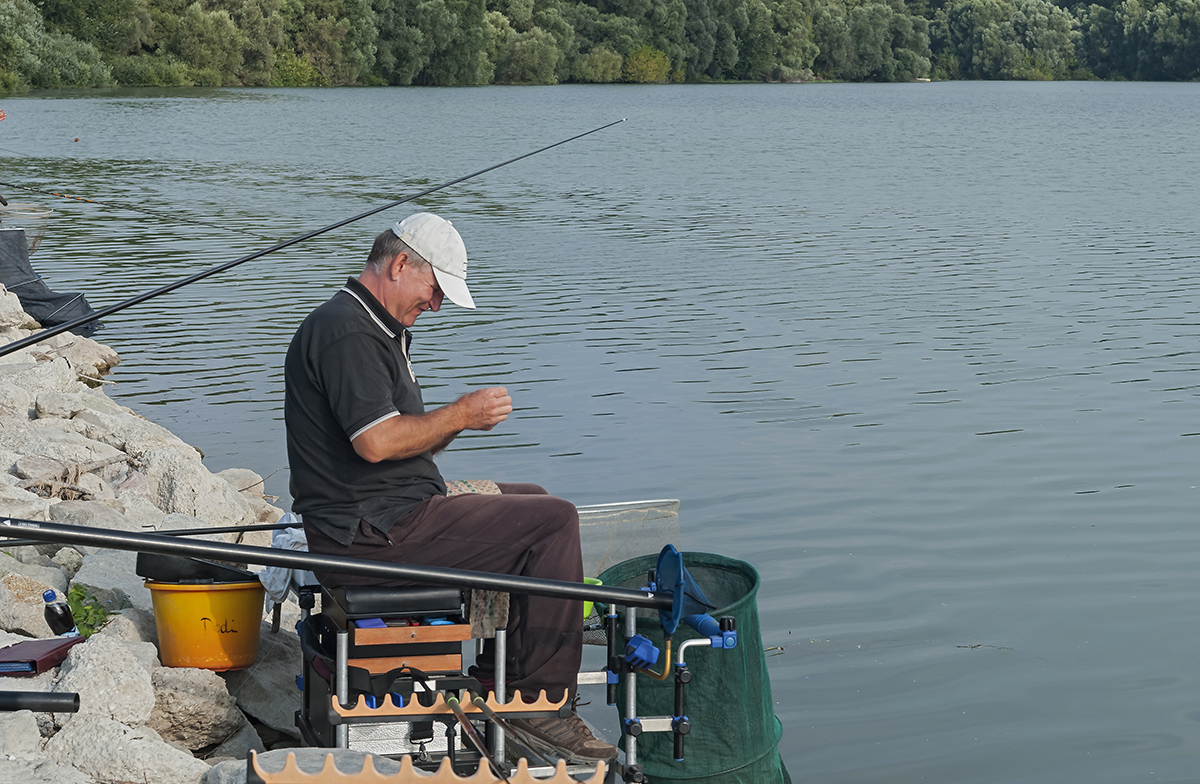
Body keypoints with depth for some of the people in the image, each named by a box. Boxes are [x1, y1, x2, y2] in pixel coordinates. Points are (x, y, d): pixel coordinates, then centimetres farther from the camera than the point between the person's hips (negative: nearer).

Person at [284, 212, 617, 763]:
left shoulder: (379, 329, 20)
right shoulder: (345, 331, -15)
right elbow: (375, 442, -26)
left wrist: (461, 421, 4)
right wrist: (460, 414, -14)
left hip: (393, 514, 11)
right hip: (373, 533, -11)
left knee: (531, 503, 25)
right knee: (554, 522, -14)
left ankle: (500, 675, 22)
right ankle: (541, 704, -10)